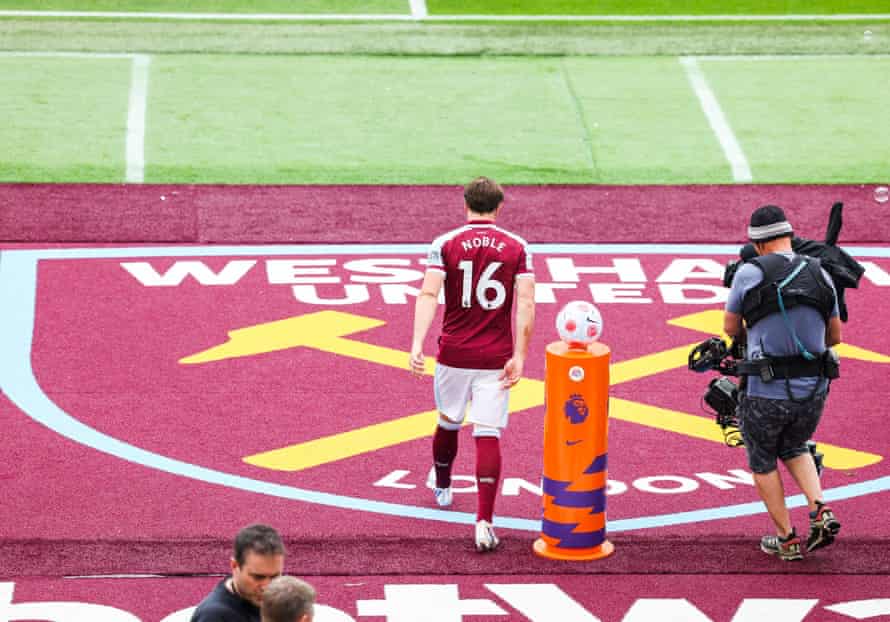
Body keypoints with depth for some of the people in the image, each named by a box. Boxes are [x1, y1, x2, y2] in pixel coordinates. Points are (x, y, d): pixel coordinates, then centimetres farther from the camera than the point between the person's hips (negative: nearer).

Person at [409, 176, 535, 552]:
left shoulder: (444, 244, -2)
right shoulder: (517, 248, 0)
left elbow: (428, 295, -15)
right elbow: (526, 305, -8)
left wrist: (417, 345, -22)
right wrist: (519, 357, -8)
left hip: (453, 353, 1)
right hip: (496, 357, -1)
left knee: (448, 422, 23)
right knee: (488, 436, -4)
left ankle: (442, 488, 48)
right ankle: (484, 522, -15)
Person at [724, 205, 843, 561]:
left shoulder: (750, 273, -10)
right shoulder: (820, 275, 3)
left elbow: (731, 328, 5)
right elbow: (834, 337, 14)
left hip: (766, 394, -4)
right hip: (813, 391, 4)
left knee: (762, 461, 20)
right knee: (794, 449, 29)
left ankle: (787, 539, 22)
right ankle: (820, 513, 7)